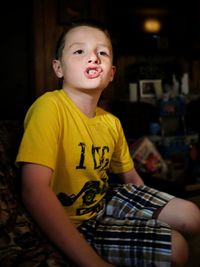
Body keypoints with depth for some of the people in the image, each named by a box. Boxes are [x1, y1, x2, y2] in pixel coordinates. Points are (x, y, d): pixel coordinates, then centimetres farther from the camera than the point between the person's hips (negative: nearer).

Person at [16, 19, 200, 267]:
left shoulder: (111, 122, -3)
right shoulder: (50, 107, -25)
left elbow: (130, 176, 13)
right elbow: (35, 191, -35)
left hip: (106, 199, 7)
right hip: (71, 225, -7)